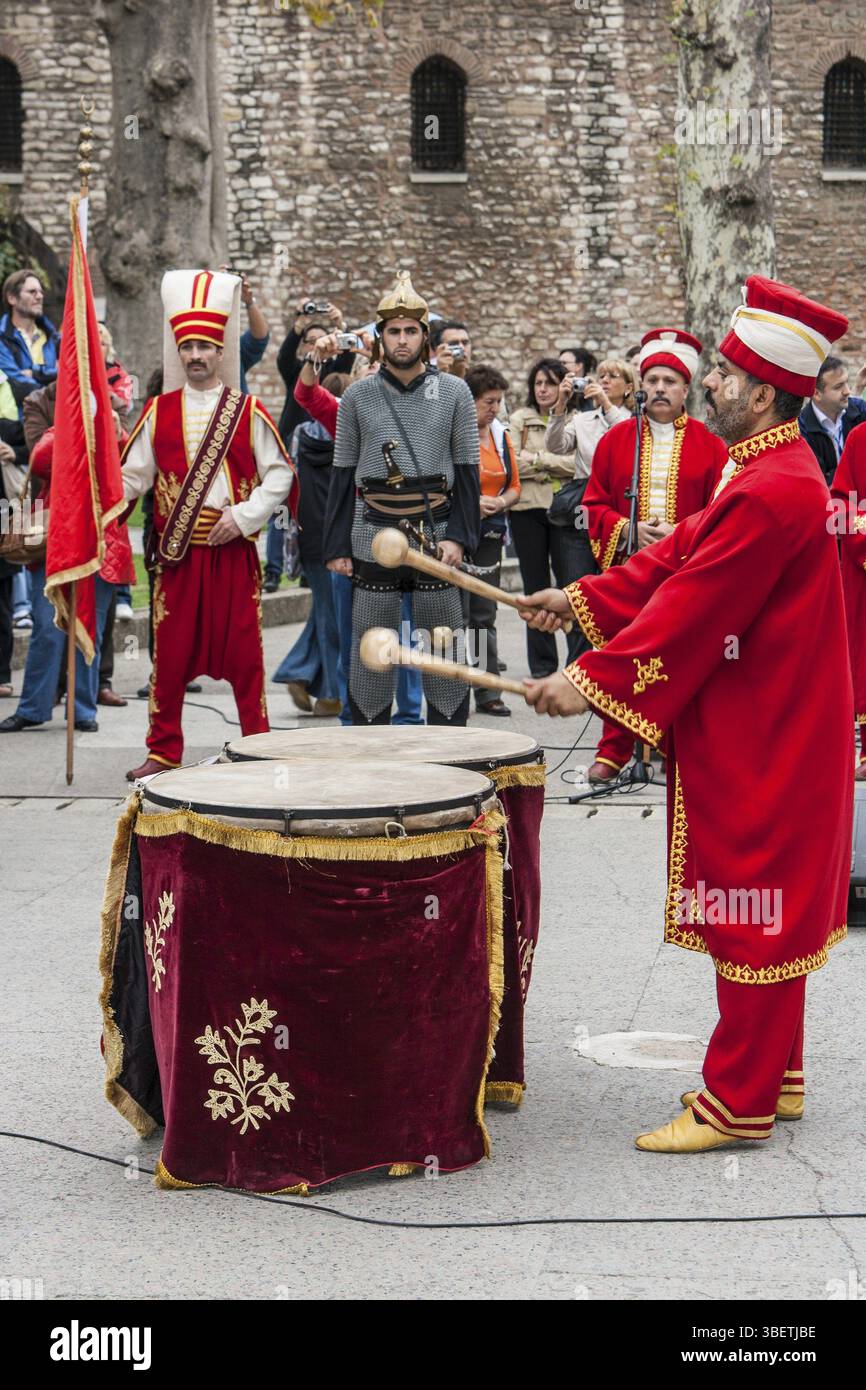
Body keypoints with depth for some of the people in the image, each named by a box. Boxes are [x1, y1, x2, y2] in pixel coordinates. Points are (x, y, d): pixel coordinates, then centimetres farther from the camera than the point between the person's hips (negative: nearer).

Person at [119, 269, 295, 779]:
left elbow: (279, 473, 1)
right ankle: (164, 752, 13)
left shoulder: (248, 411, 2)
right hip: (177, 551, 1)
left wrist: (245, 515, -10)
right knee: (171, 652, 4)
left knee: (243, 651, 2)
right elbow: (132, 475, 7)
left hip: (233, 550, -1)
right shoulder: (159, 412, 7)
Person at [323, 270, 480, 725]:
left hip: (436, 535, -1)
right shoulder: (358, 396, 5)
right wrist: (336, 546, 2)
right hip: (374, 540, 1)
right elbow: (343, 474, 7)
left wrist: (459, 537, -7)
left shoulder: (454, 392, 3)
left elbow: (467, 470, 4)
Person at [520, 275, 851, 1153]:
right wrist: (581, 601, 10)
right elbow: (680, 556, 14)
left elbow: (691, 612, -24)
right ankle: (773, 1076, 28)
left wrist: (594, 682, -19)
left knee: (752, 907, -2)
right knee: (769, 906, 17)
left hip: (761, 743, -10)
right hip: (759, 727, 10)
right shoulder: (770, 473, 11)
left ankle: (737, 1104, 6)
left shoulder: (771, 492, -23)